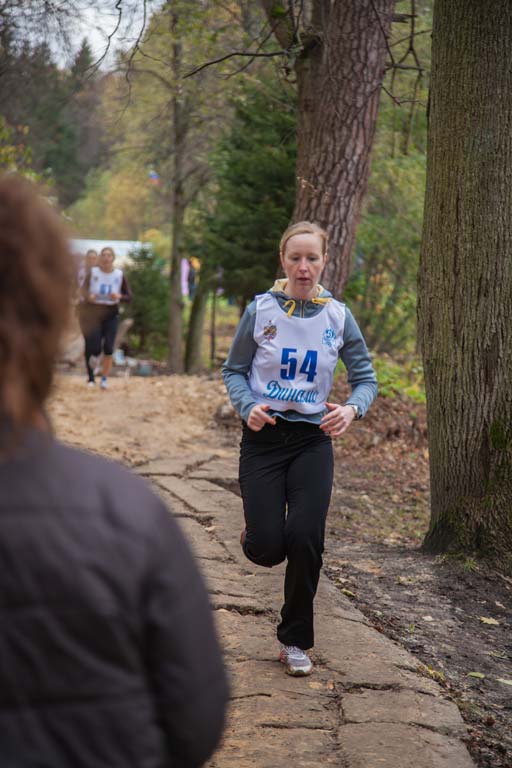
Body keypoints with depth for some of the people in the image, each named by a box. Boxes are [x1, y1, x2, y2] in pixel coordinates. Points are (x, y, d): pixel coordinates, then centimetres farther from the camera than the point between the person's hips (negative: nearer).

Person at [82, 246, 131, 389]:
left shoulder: (119, 275, 1)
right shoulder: (93, 273, 0)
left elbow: (129, 297, 4)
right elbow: (84, 290, -7)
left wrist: (119, 296, -18)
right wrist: (89, 296, -30)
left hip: (111, 314, 1)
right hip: (94, 311, -1)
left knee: (108, 347, -7)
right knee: (95, 347, -5)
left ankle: (105, 379, 5)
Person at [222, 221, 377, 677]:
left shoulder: (337, 316, -1)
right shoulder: (261, 310, -4)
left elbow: (366, 378, 4)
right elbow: (234, 370, 5)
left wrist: (352, 409, -17)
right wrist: (248, 406, -15)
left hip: (313, 439, 1)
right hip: (264, 437, -1)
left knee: (305, 541, -9)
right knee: (268, 550, -8)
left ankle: (296, 641, 13)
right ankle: (256, 535, 33)